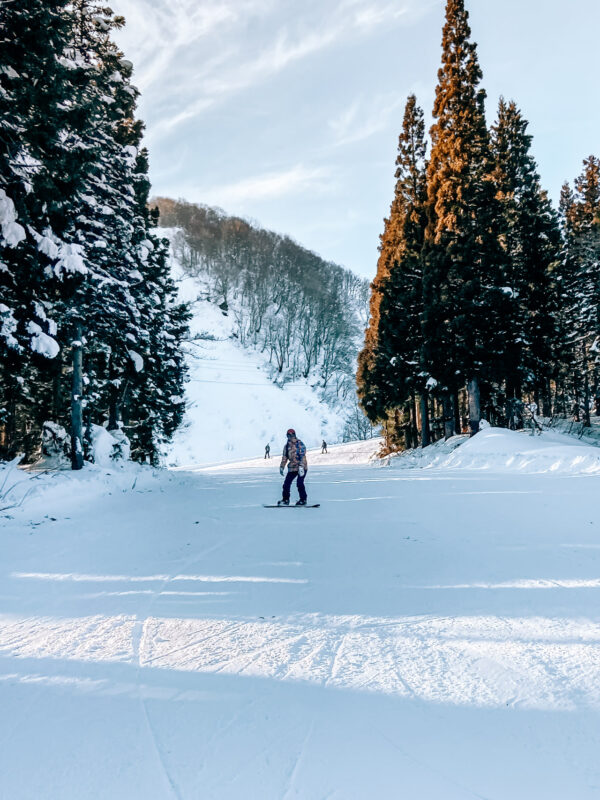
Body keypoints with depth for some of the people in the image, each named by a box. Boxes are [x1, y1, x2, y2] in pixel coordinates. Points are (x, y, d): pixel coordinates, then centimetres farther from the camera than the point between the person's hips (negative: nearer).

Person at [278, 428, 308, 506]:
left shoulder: (300, 444, -8)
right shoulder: (287, 446, 12)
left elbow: (302, 456, -17)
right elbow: (284, 457, 20)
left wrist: (301, 466, -26)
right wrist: (282, 467, 14)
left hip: (301, 467, -6)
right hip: (292, 468, 6)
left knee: (299, 483, -16)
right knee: (286, 483, -1)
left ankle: (303, 500, -3)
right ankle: (285, 499, 12)